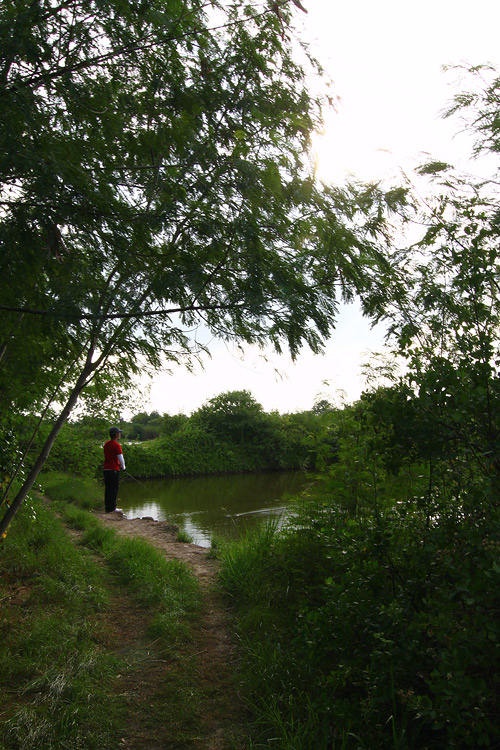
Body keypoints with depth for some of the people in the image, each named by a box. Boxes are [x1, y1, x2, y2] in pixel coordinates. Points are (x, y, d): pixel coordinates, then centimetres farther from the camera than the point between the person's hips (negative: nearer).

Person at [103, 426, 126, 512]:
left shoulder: (106, 444, 13)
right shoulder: (116, 445, -12)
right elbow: (120, 458, -12)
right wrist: (123, 467, 6)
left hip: (105, 469, 8)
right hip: (113, 470, -8)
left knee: (108, 489, 13)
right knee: (113, 489, -2)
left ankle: (107, 506, 18)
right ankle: (111, 508, -1)